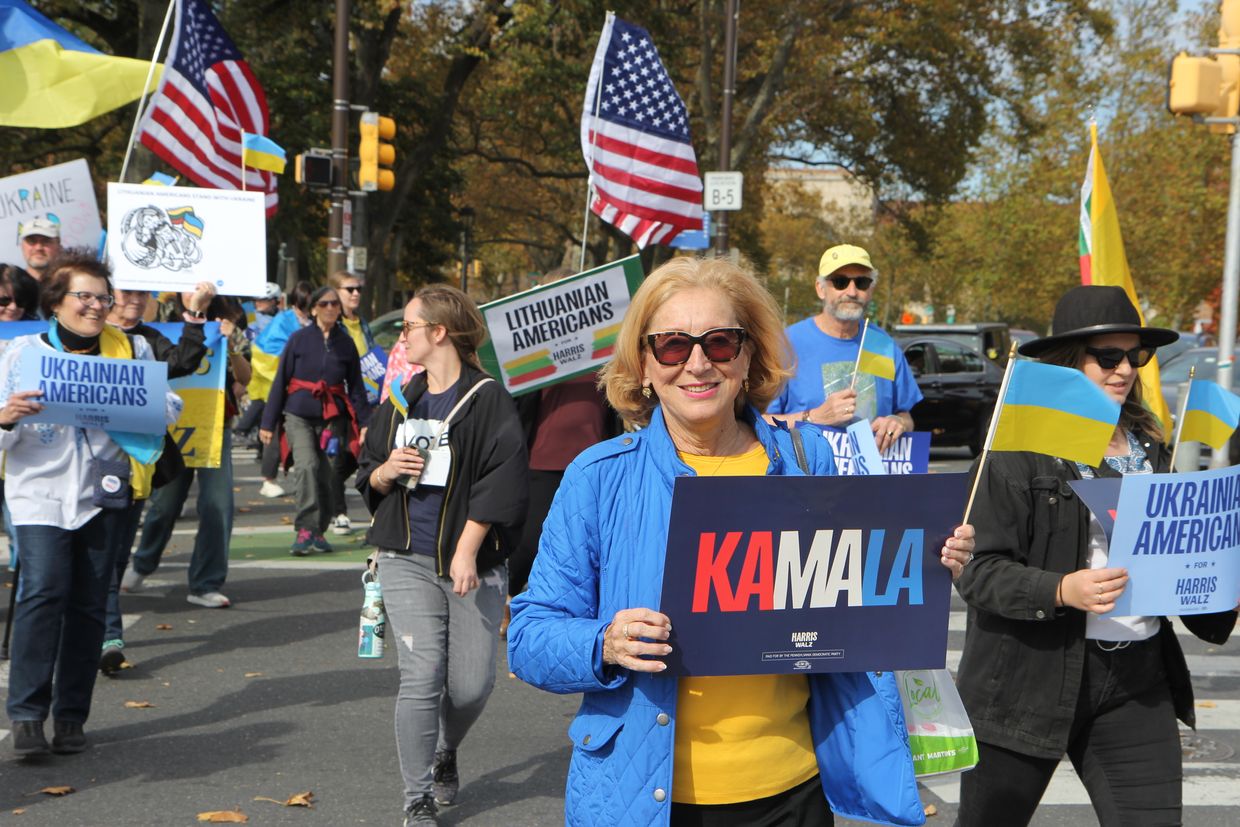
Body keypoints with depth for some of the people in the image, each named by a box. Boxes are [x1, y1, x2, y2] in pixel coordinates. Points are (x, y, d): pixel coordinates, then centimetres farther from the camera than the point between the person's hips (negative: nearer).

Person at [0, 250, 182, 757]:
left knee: (89, 602, 3)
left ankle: (71, 716, 13)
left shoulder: (132, 350, 8)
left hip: (103, 493, 2)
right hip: (41, 491, -2)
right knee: (44, 591, -17)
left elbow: (169, 407, 11)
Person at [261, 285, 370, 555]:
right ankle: (305, 530, -22)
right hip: (299, 414, -2)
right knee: (306, 465, -21)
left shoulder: (346, 343, 8)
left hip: (332, 418, 2)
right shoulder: (299, 339, 1)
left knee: (325, 474, 3)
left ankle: (318, 532, 18)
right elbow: (280, 381, 3)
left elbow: (356, 387, 12)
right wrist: (268, 423, 1)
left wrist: (365, 422, 3)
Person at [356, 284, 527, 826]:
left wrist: (467, 550, -14)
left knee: (472, 683, 1)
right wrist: (387, 470, -3)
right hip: (408, 560, 3)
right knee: (421, 676, -7)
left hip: (473, 563, -3)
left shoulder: (489, 400, -4)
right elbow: (367, 475, 21)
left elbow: (500, 482, -9)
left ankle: (445, 752, 33)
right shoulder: (401, 400, 13)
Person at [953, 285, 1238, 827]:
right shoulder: (1019, 447, -8)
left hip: (1138, 680, 5)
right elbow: (976, 569, -13)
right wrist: (1062, 590, -27)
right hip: (1030, 678, -5)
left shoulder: (1148, 448, 11)